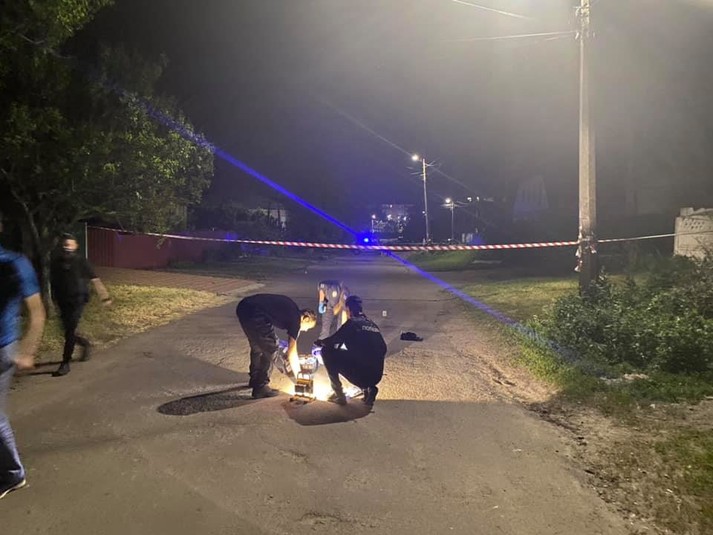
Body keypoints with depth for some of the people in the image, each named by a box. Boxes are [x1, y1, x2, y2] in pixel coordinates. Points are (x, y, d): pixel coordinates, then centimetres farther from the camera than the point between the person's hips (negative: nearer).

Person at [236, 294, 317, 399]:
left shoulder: (291, 309, 25)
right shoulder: (295, 319, 4)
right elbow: (292, 353, 7)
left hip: (243, 307, 9)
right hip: (254, 313, -9)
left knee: (257, 345, 25)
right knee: (270, 349, 5)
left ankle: (255, 380, 39)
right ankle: (260, 388, 10)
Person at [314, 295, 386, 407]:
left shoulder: (352, 322, -1)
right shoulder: (372, 324, 17)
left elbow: (333, 341, 0)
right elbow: (383, 349, 24)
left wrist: (319, 342, 22)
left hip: (359, 373, -7)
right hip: (376, 375, 7)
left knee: (327, 351, 4)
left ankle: (339, 395, 5)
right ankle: (368, 388, 13)